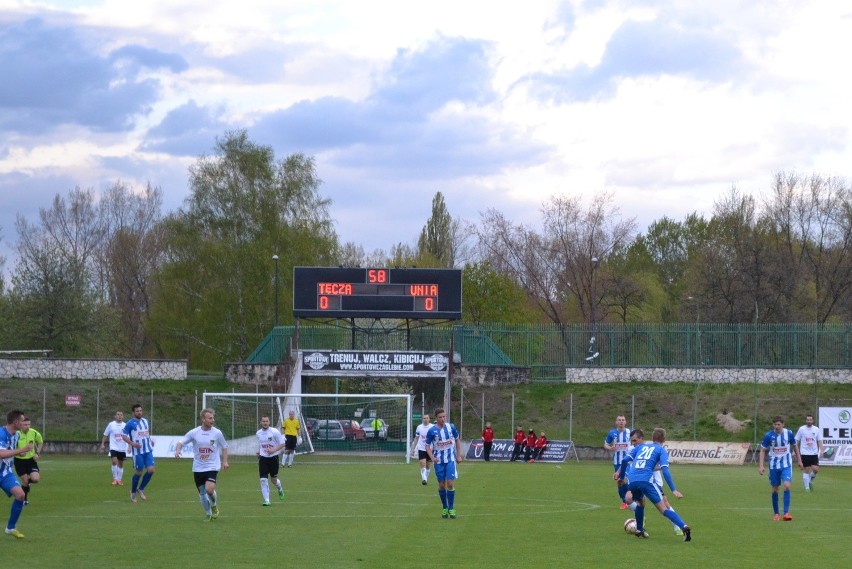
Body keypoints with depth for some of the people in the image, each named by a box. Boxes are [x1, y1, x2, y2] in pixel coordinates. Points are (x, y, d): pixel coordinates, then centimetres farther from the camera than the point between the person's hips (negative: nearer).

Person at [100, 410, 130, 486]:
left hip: (122, 448, 2)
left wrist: (129, 447, -1)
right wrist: (103, 444, 2)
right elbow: (105, 435, 7)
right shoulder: (111, 424, 0)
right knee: (114, 462, -19)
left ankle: (120, 480, 19)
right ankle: (115, 479, -8)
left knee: (121, 464, 9)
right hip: (114, 447, -2)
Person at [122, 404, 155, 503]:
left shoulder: (146, 421, 11)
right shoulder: (130, 423, -6)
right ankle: (133, 492, 20)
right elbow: (124, 436, -6)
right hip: (138, 451, -5)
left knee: (151, 470, -8)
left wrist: (150, 440, 11)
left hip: (148, 450, 5)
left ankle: (141, 489, 12)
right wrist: (132, 443, -19)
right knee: (138, 472, 0)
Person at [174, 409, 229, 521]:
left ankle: (214, 506, 9)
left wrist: (225, 461, 2)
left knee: (209, 489, -21)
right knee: (202, 492, 6)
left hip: (212, 466, -2)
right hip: (198, 468, 2)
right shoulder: (194, 433, -4)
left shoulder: (217, 433, -3)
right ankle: (208, 514, 26)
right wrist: (177, 450, -22)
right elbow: (181, 442, -1)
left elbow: (224, 447, 10)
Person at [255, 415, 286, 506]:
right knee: (263, 480, -10)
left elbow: (282, 444, -9)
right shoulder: (259, 433, 5)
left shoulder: (274, 432, -11)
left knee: (273, 479, 10)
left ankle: (280, 489, 45)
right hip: (263, 458, 3)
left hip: (273, 457, -3)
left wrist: (273, 450, -22)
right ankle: (266, 500, -5)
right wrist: (258, 452, 8)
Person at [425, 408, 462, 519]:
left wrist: (459, 455, 8)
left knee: (450, 484, -9)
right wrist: (432, 457, -17)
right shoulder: (432, 431, -8)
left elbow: (457, 440, 11)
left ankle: (451, 508, 1)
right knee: (442, 485, 6)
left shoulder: (451, 427, -3)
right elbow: (427, 446, -1)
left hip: (450, 459, 0)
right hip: (439, 461, 0)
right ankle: (444, 508, 20)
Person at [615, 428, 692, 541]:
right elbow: (665, 470, -2)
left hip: (632, 482, 4)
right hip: (646, 480, -4)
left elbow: (625, 460, 17)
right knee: (663, 509, -7)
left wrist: (621, 477, 31)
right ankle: (684, 527, -26)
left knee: (640, 502, 35)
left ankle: (639, 530, 35)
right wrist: (674, 490, -6)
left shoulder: (641, 446, 26)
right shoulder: (661, 450, 13)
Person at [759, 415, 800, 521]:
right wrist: (761, 466, -7)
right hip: (774, 465, 1)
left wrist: (799, 460, 14)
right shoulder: (768, 436, -9)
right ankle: (776, 514, 20)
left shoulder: (789, 433, -6)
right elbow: (763, 450, 1)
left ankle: (786, 513, -19)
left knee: (787, 486, -18)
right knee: (775, 489, 6)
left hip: (786, 465, -1)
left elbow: (794, 446, 10)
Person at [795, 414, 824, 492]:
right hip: (804, 453, -2)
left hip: (814, 453, 2)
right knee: (806, 470, -1)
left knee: (816, 469, -9)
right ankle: (807, 487, 8)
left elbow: (819, 441, 8)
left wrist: (821, 450, -6)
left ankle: (811, 481, 18)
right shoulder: (801, 429, -1)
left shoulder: (816, 429, 4)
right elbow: (796, 441, 4)